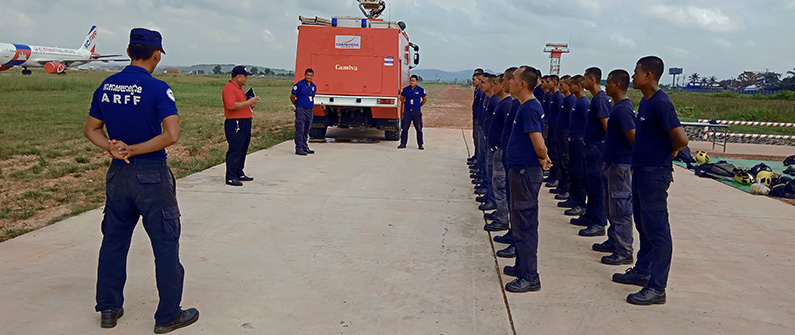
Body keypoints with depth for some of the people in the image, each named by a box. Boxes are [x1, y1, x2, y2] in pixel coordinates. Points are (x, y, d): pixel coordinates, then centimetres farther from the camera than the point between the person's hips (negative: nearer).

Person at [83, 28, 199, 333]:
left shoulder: (106, 86, 5)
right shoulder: (157, 88, -14)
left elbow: (91, 129, 11)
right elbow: (171, 135, -23)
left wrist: (113, 148, -4)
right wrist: (132, 150, -14)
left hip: (118, 173, 6)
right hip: (152, 176, -6)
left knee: (114, 239, 17)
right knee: (165, 244, 4)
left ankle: (108, 308, 27)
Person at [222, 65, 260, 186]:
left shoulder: (239, 87, 19)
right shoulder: (229, 88, -14)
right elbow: (232, 106, -25)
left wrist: (251, 104, 10)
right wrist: (248, 102, -19)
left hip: (245, 123, 10)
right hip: (235, 124, -10)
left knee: (243, 150, 14)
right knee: (234, 151, -9)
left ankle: (239, 173, 23)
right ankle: (230, 177, -6)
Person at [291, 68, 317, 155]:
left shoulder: (314, 86, 13)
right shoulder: (299, 85, -7)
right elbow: (292, 97, 0)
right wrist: (297, 106, 9)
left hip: (310, 110, 7)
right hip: (301, 110, -7)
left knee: (306, 130, 13)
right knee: (300, 130, -7)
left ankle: (305, 147, 21)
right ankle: (299, 149, -5)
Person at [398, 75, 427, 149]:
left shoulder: (421, 90, 0)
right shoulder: (405, 89, 4)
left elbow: (425, 99, 13)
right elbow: (401, 98, 20)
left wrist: (419, 106, 11)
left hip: (416, 112, -1)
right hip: (407, 111, 1)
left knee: (419, 129, 1)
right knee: (405, 128, 2)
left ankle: (420, 145, 8)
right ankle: (403, 144, 9)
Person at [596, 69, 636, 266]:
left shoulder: (623, 109, -19)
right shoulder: (619, 107, 13)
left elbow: (633, 137, -23)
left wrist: (635, 157, -7)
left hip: (621, 166, -10)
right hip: (613, 163, 10)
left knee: (621, 210, -5)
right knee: (612, 208, 18)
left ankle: (624, 252, 1)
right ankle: (614, 242, 30)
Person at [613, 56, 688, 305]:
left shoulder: (661, 103, -19)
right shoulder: (645, 101, 11)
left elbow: (681, 139, -24)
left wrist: (668, 153, -6)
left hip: (655, 173, -10)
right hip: (641, 170, 10)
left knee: (657, 229, -5)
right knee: (643, 224, 18)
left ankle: (657, 287, 1)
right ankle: (642, 271, 32)